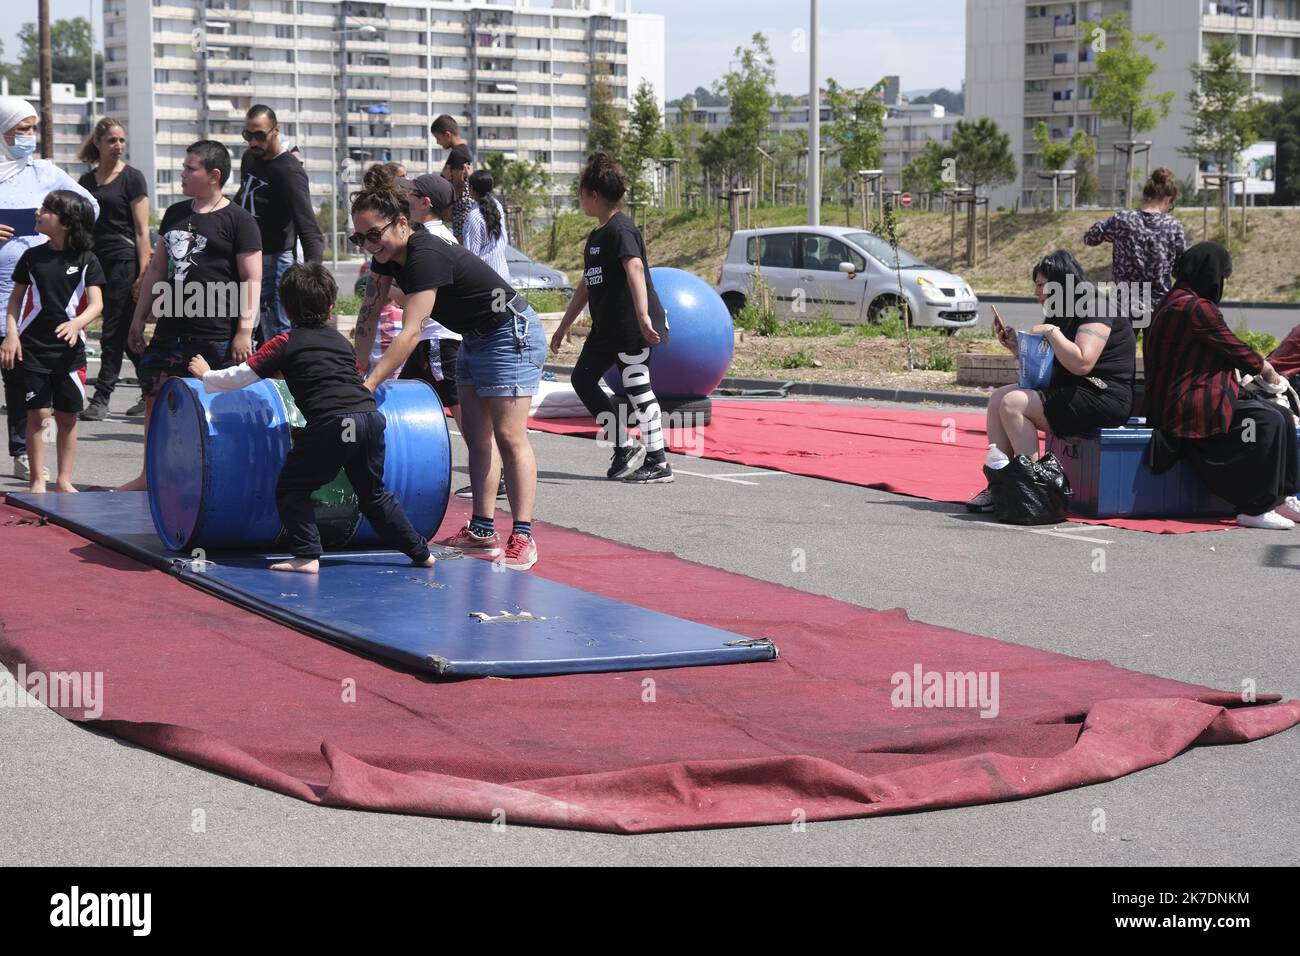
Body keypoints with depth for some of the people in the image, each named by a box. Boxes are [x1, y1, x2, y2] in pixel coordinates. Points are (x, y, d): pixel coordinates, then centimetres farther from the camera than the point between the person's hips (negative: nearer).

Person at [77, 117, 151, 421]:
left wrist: (142, 274, -14)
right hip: (98, 262, 6)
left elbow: (142, 230, -8)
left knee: (114, 333, -5)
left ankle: (101, 399, -2)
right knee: (125, 334, 9)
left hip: (124, 262, -6)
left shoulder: (132, 178, -4)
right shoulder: (87, 181, 13)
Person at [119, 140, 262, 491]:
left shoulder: (238, 220, -6)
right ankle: (150, 476, 21)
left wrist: (244, 331, -16)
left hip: (218, 338, -7)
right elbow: (157, 269, 22)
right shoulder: (175, 213, 15)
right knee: (156, 401, 9)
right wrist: (139, 318, 19)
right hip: (170, 330, 7)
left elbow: (252, 280, -9)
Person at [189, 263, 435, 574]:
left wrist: (207, 375, 33)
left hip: (332, 424, -5)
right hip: (371, 416, 6)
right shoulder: (342, 342, 26)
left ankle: (306, 556, -2)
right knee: (373, 494, 22)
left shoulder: (286, 342, 12)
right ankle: (420, 551, 26)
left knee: (291, 488, 9)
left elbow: (240, 377, 14)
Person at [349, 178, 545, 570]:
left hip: (511, 334, -10)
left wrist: (368, 385, -36)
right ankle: (482, 533, 10)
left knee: (508, 436, -13)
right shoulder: (388, 255, -1)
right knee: (475, 435, 8)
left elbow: (410, 333, -35)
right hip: (474, 339, 10)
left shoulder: (426, 257, -30)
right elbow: (370, 313, 6)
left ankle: (522, 538, -14)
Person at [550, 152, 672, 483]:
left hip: (632, 327, -10)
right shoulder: (596, 235, 16)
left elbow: (635, 270, -29)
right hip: (606, 328, 10)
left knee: (637, 387, -7)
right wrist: (563, 326, 29)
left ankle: (659, 463, 1)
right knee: (582, 378, 12)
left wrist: (643, 314, -43)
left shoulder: (620, 229, -14)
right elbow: (587, 285, 25)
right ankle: (624, 446, 15)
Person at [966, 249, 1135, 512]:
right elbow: (1047, 368, 22)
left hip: (1102, 397, -10)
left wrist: (1051, 332, -16)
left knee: (1013, 404, -20)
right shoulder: (1065, 314, 19)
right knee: (998, 398, 0)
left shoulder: (1096, 311, -11)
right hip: (1070, 391, 10)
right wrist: (1018, 347, 9)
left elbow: (1081, 363, -25)